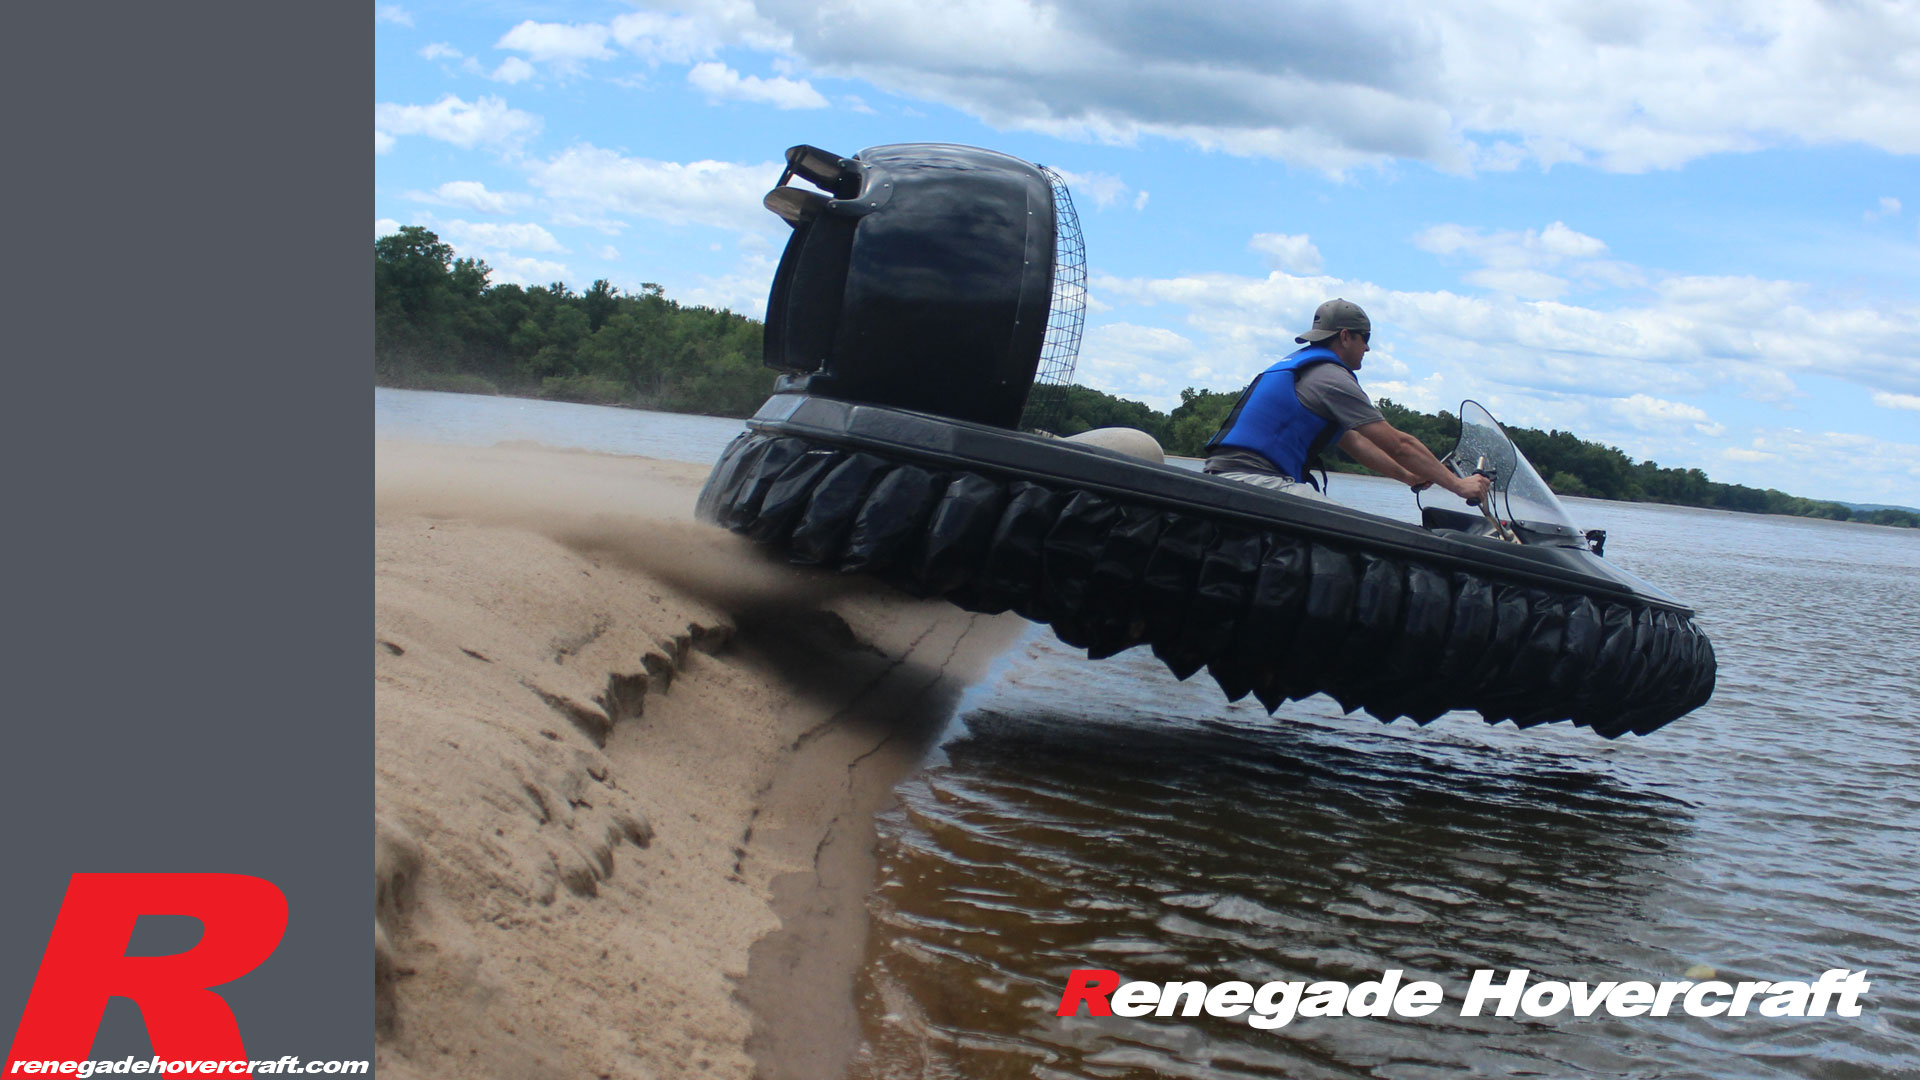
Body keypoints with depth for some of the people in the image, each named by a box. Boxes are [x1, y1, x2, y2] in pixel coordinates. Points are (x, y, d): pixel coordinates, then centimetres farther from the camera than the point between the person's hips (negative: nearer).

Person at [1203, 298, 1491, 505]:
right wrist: (1459, 485, 3)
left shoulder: (1298, 364, 25)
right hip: (1253, 479, -10)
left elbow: (1353, 441, 32)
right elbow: (1398, 444, -4)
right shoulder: (1330, 376, -5)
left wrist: (1408, 476, 33)